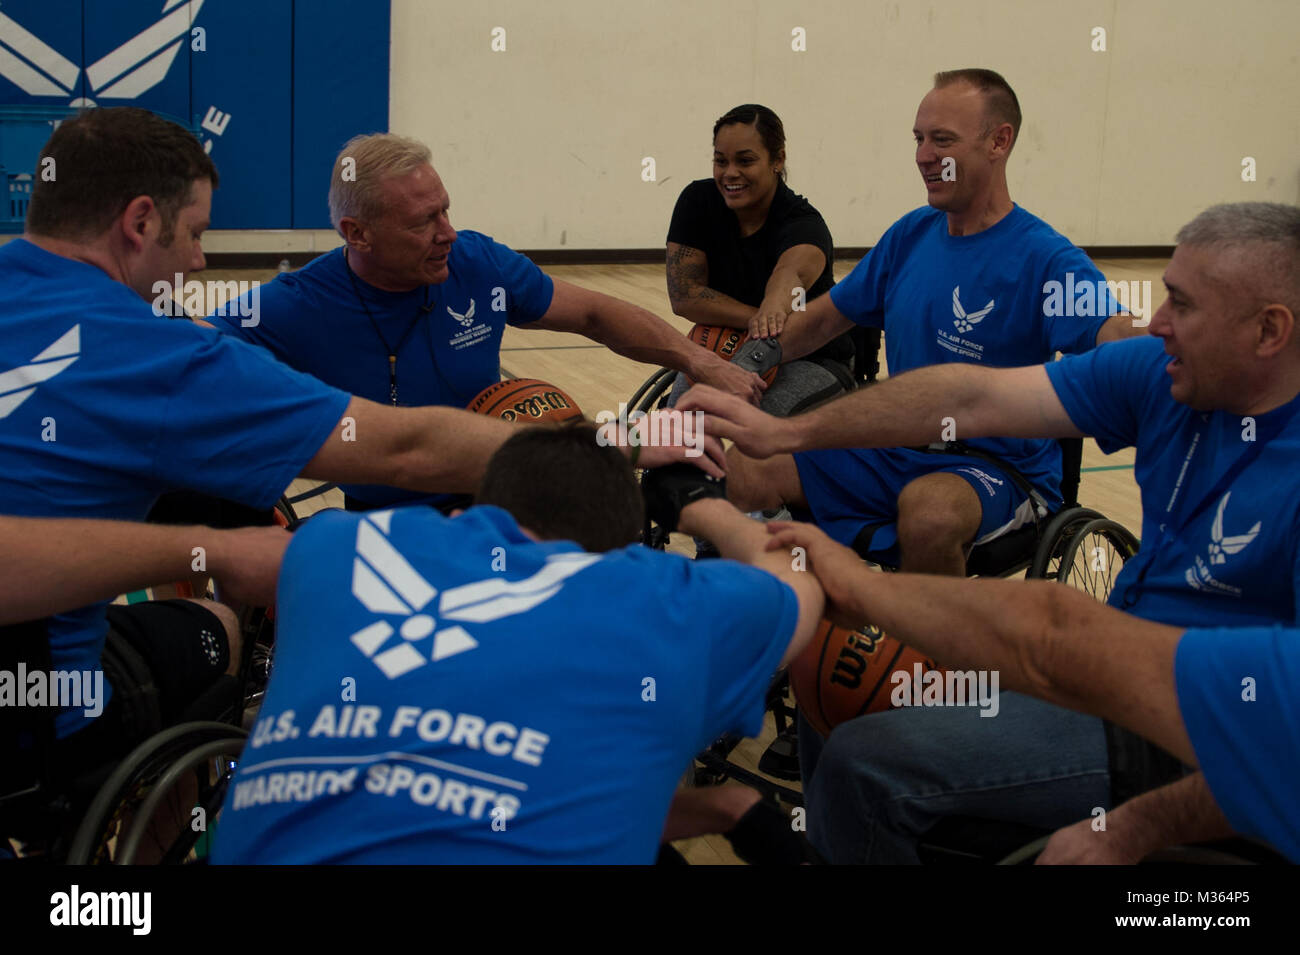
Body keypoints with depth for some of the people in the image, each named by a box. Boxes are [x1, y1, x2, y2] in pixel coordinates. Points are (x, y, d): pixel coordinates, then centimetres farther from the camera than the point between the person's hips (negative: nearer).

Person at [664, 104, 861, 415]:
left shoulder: (804, 224, -23)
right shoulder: (698, 201, -11)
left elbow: (792, 272, -48)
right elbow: (683, 294, -18)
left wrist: (774, 310, -71)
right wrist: (755, 319, -33)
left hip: (813, 359, -2)